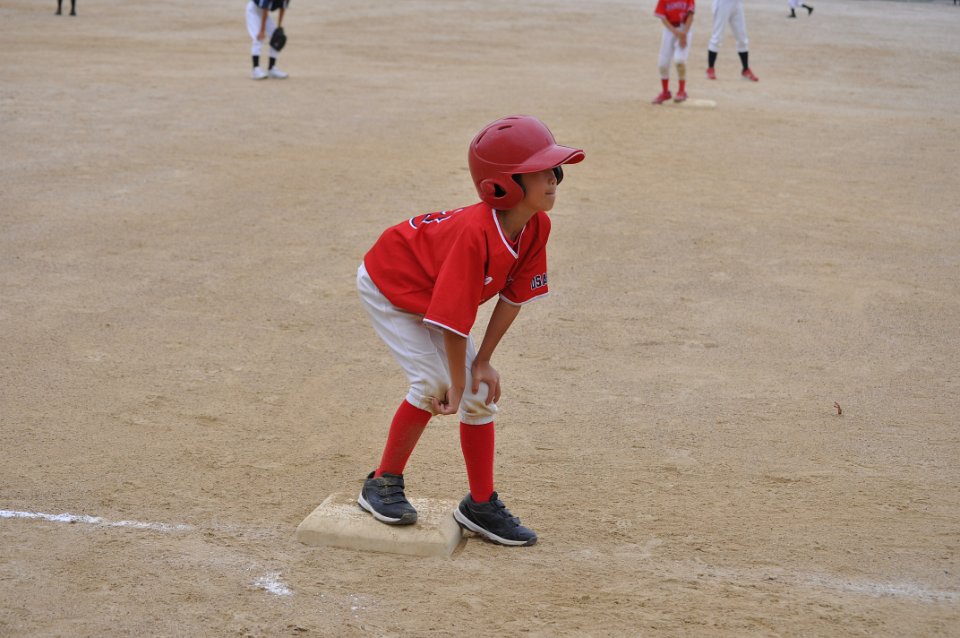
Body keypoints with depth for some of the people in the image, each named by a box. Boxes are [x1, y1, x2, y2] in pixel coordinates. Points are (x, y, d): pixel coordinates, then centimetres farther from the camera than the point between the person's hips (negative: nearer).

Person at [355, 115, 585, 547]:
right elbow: (454, 318, -35)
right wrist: (456, 385, -26)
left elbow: (514, 295, -7)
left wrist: (483, 361, -7)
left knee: (481, 393, 2)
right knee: (433, 382, -21)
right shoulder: (475, 233, -40)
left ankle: (481, 506, 13)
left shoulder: (536, 226, -18)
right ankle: (382, 484, -1)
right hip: (387, 287, -8)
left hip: (430, 295, 8)